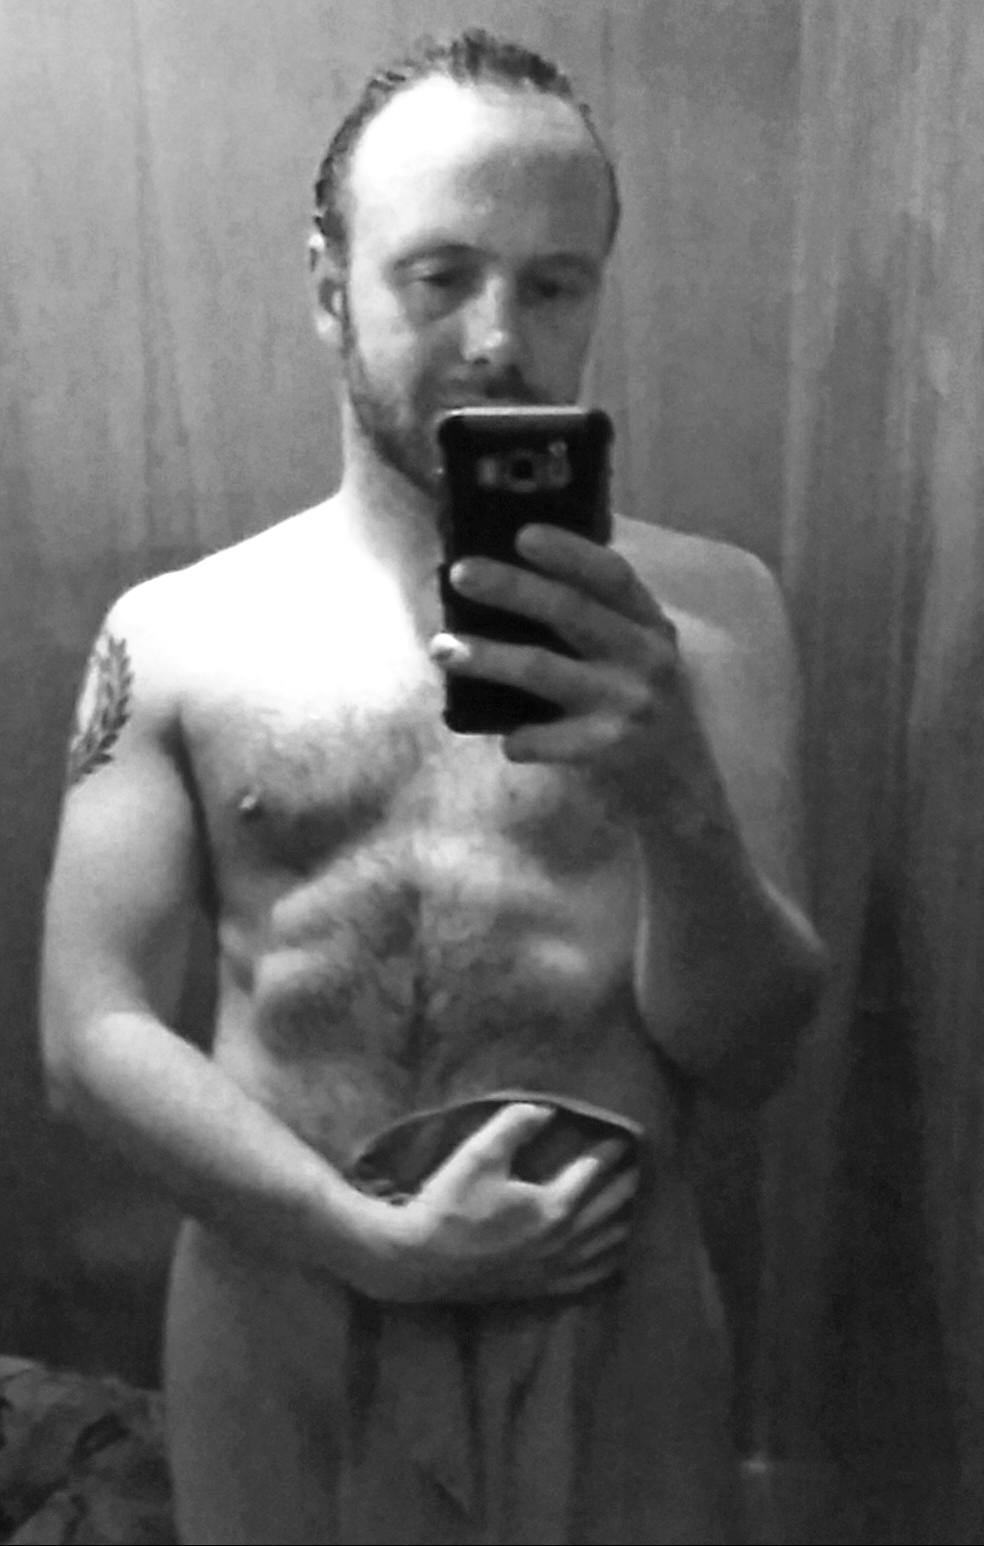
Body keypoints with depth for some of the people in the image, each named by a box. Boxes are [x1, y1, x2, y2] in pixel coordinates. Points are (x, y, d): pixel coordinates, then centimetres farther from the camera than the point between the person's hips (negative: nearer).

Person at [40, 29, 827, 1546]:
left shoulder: (707, 608, -3)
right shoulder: (173, 632, -1)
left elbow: (748, 1054, -5)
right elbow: (90, 1032, -3)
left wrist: (679, 796, -24)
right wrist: (379, 1244, -14)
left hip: (612, 1318, 0)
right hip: (282, 1301, 1)